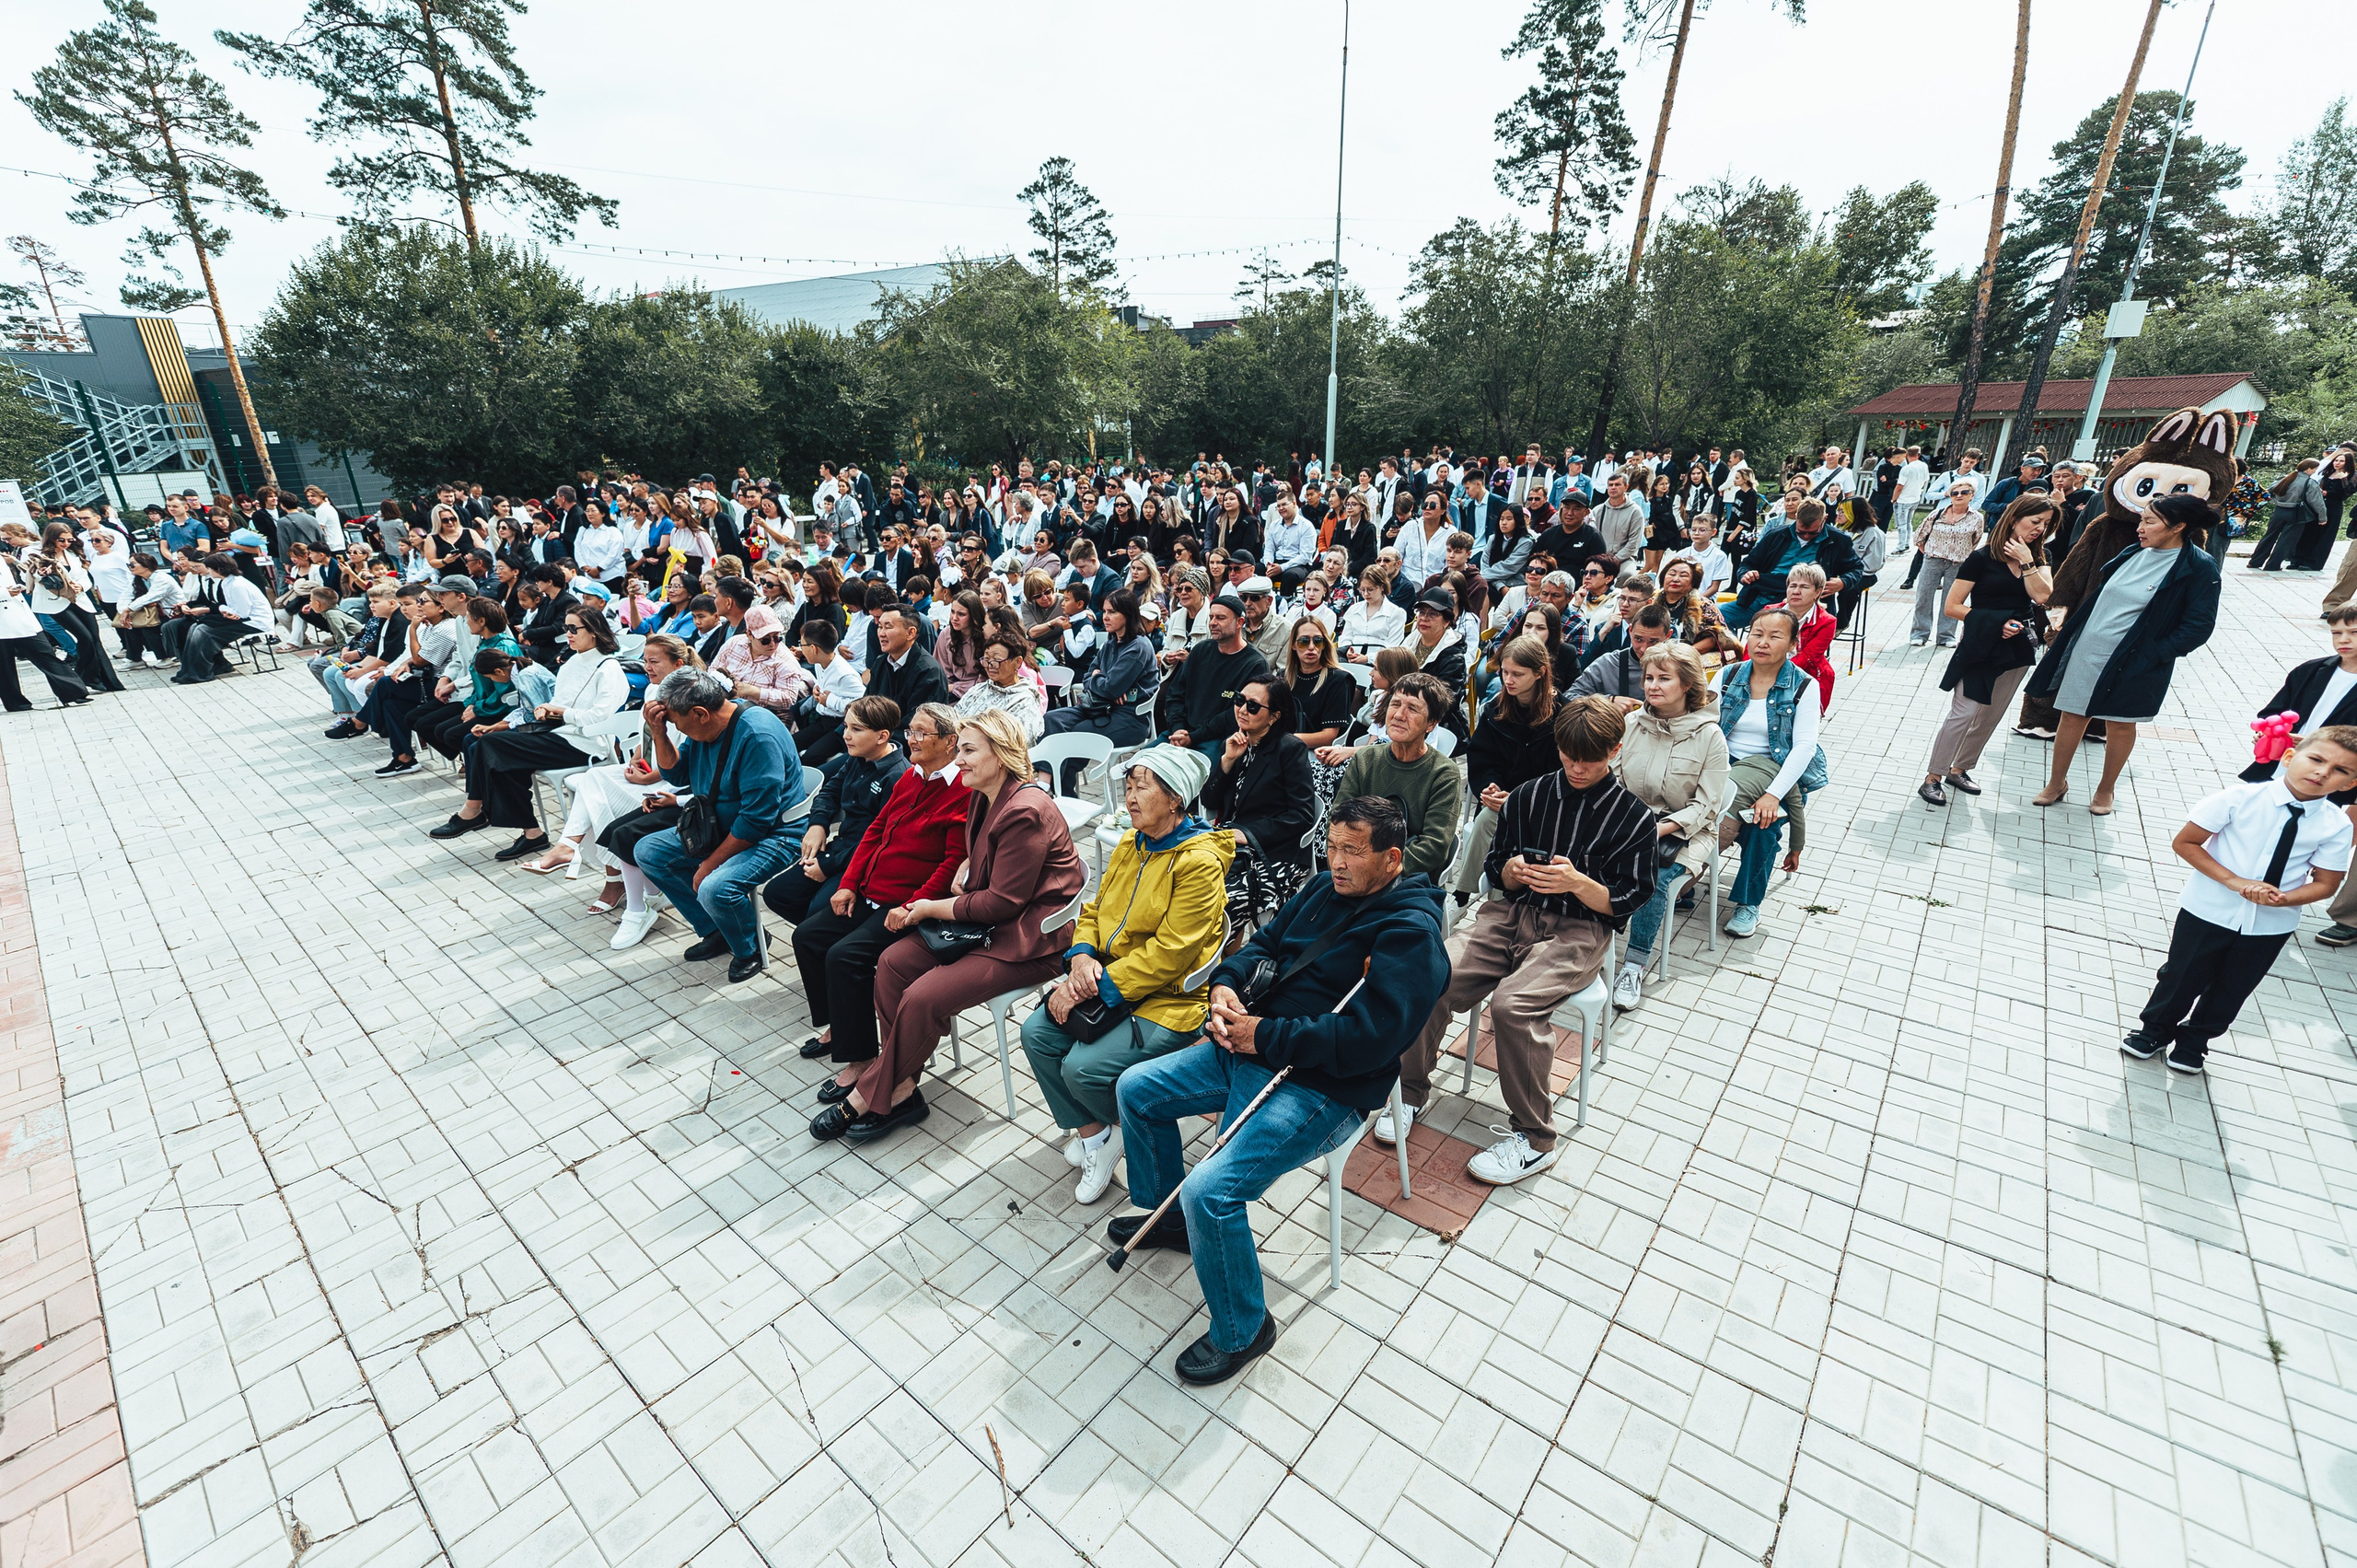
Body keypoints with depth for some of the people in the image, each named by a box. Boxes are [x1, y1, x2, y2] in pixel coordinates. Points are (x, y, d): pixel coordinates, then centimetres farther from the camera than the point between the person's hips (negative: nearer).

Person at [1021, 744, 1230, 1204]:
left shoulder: (1200, 863, -20)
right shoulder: (1130, 845, 7)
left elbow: (1167, 953, -22)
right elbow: (1095, 910, 11)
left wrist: (1097, 986, -22)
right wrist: (1082, 957, -10)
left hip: (1171, 999, -8)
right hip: (1110, 986, 8)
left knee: (1083, 1067, -20)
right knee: (1037, 1033, -6)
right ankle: (1091, 1133, 12)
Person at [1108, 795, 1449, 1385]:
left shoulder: (1411, 931, -19)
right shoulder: (1326, 888, 7)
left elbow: (1366, 1038, -27)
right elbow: (1265, 942, 16)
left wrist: (1262, 1035, -22)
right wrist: (1225, 984, -6)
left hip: (1320, 1088, -9)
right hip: (1248, 1045, 9)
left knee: (1210, 1190, -24)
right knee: (1135, 1089, 14)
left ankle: (1243, 1331, 6)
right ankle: (1167, 1213, 37)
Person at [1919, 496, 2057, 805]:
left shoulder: (2038, 558, 8)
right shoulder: (1982, 558, -7)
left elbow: (2041, 595, -9)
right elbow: (1952, 607, -10)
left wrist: (2026, 560, -10)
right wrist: (1995, 622, -16)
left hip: (2018, 648, 6)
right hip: (1981, 647, -6)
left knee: (1990, 716, 10)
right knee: (1963, 713, -11)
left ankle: (1959, 769, 22)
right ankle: (1932, 777, -5)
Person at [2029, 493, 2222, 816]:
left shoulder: (2199, 567, -10)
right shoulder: (2135, 553, 5)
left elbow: (2198, 626, -11)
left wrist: (2152, 655, -16)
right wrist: (2071, 629, 8)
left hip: (2133, 663, -4)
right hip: (2087, 650, 5)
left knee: (2121, 724, 9)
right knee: (2072, 714, 8)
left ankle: (2105, 789, 25)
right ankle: (2057, 783, 20)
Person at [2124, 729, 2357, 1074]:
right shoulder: (2240, 798, -17)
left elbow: (2326, 884, -1)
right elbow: (2184, 842, -13)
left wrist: (2281, 899, -22)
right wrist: (2235, 882, -21)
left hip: (2272, 925, 3)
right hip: (2209, 910, -3)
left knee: (2232, 989, 17)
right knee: (2183, 975, 10)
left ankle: (2193, 1040, 37)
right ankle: (2155, 1029, 32)